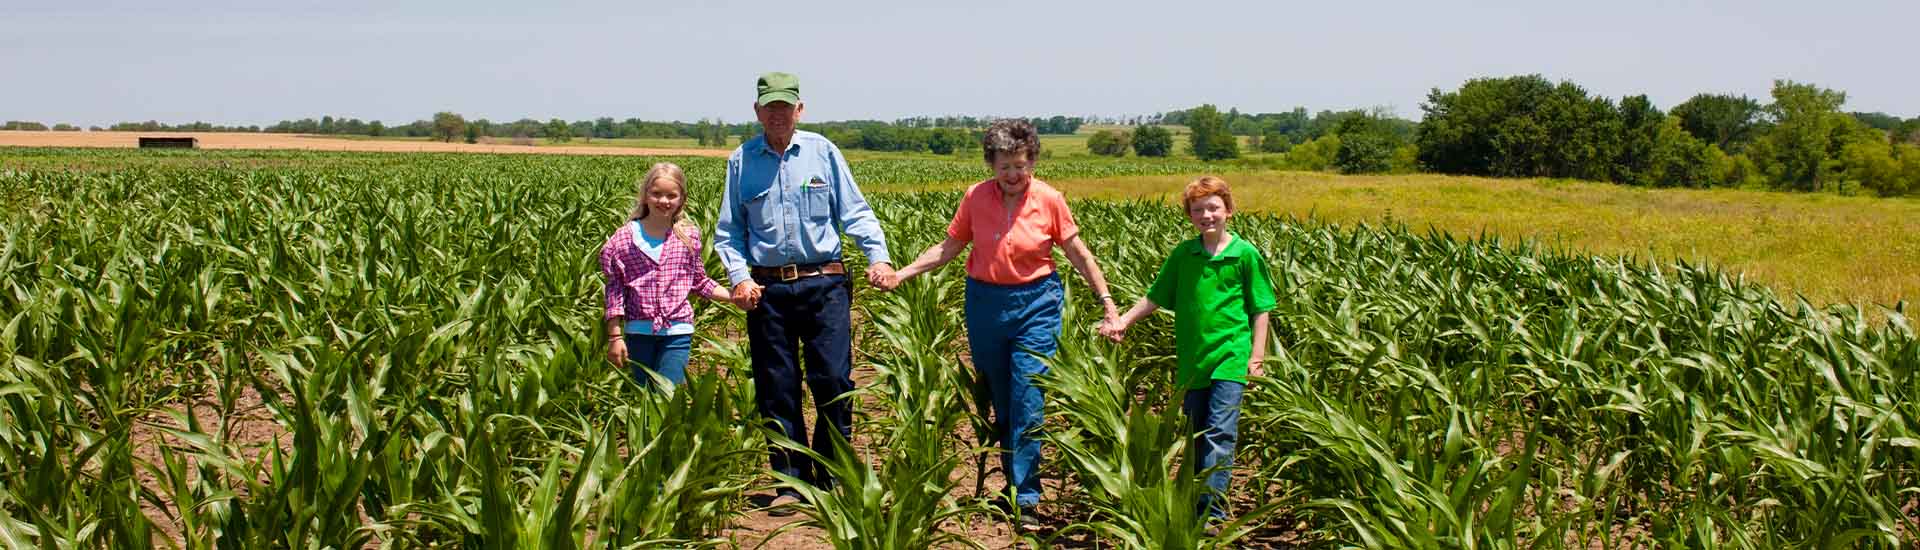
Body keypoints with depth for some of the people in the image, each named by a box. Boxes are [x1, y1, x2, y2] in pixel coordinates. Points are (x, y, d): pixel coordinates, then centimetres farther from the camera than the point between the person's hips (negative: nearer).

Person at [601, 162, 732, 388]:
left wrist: (733, 296, -2)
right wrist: (614, 337, -2)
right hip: (638, 331, 1)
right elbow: (615, 291, 0)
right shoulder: (624, 237, -2)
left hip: (677, 331, -1)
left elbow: (699, 282, 11)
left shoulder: (689, 236, 1)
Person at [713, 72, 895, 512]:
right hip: (768, 289, 1)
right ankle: (791, 483, 15)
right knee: (777, 391, 5)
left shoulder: (823, 151, 5)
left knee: (834, 381, -4)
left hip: (824, 283, -1)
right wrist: (739, 276, -7)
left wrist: (878, 255, -12)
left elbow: (855, 212, 3)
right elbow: (729, 231, 9)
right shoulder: (741, 161, 8)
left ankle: (832, 480, 12)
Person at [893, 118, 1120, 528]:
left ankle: (1024, 499, -2)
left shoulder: (1049, 200, -7)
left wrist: (1107, 302, -1)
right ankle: (1014, 481, 24)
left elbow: (1079, 254, 1)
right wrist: (900, 273, -3)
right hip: (984, 303, 3)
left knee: (1027, 401, -8)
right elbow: (948, 248, 6)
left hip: (1035, 305, -3)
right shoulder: (975, 197, -2)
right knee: (998, 400, 10)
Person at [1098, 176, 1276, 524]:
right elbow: (1155, 297, 12)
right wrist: (1124, 320, -1)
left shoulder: (1245, 254, -3)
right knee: (1196, 434, 13)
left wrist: (1257, 357, -4)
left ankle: (1212, 510, -12)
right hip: (1192, 360, 4)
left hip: (1230, 357, -4)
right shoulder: (1183, 254, 6)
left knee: (1219, 432, -12)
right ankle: (1196, 500, 25)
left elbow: (1260, 310, 0)